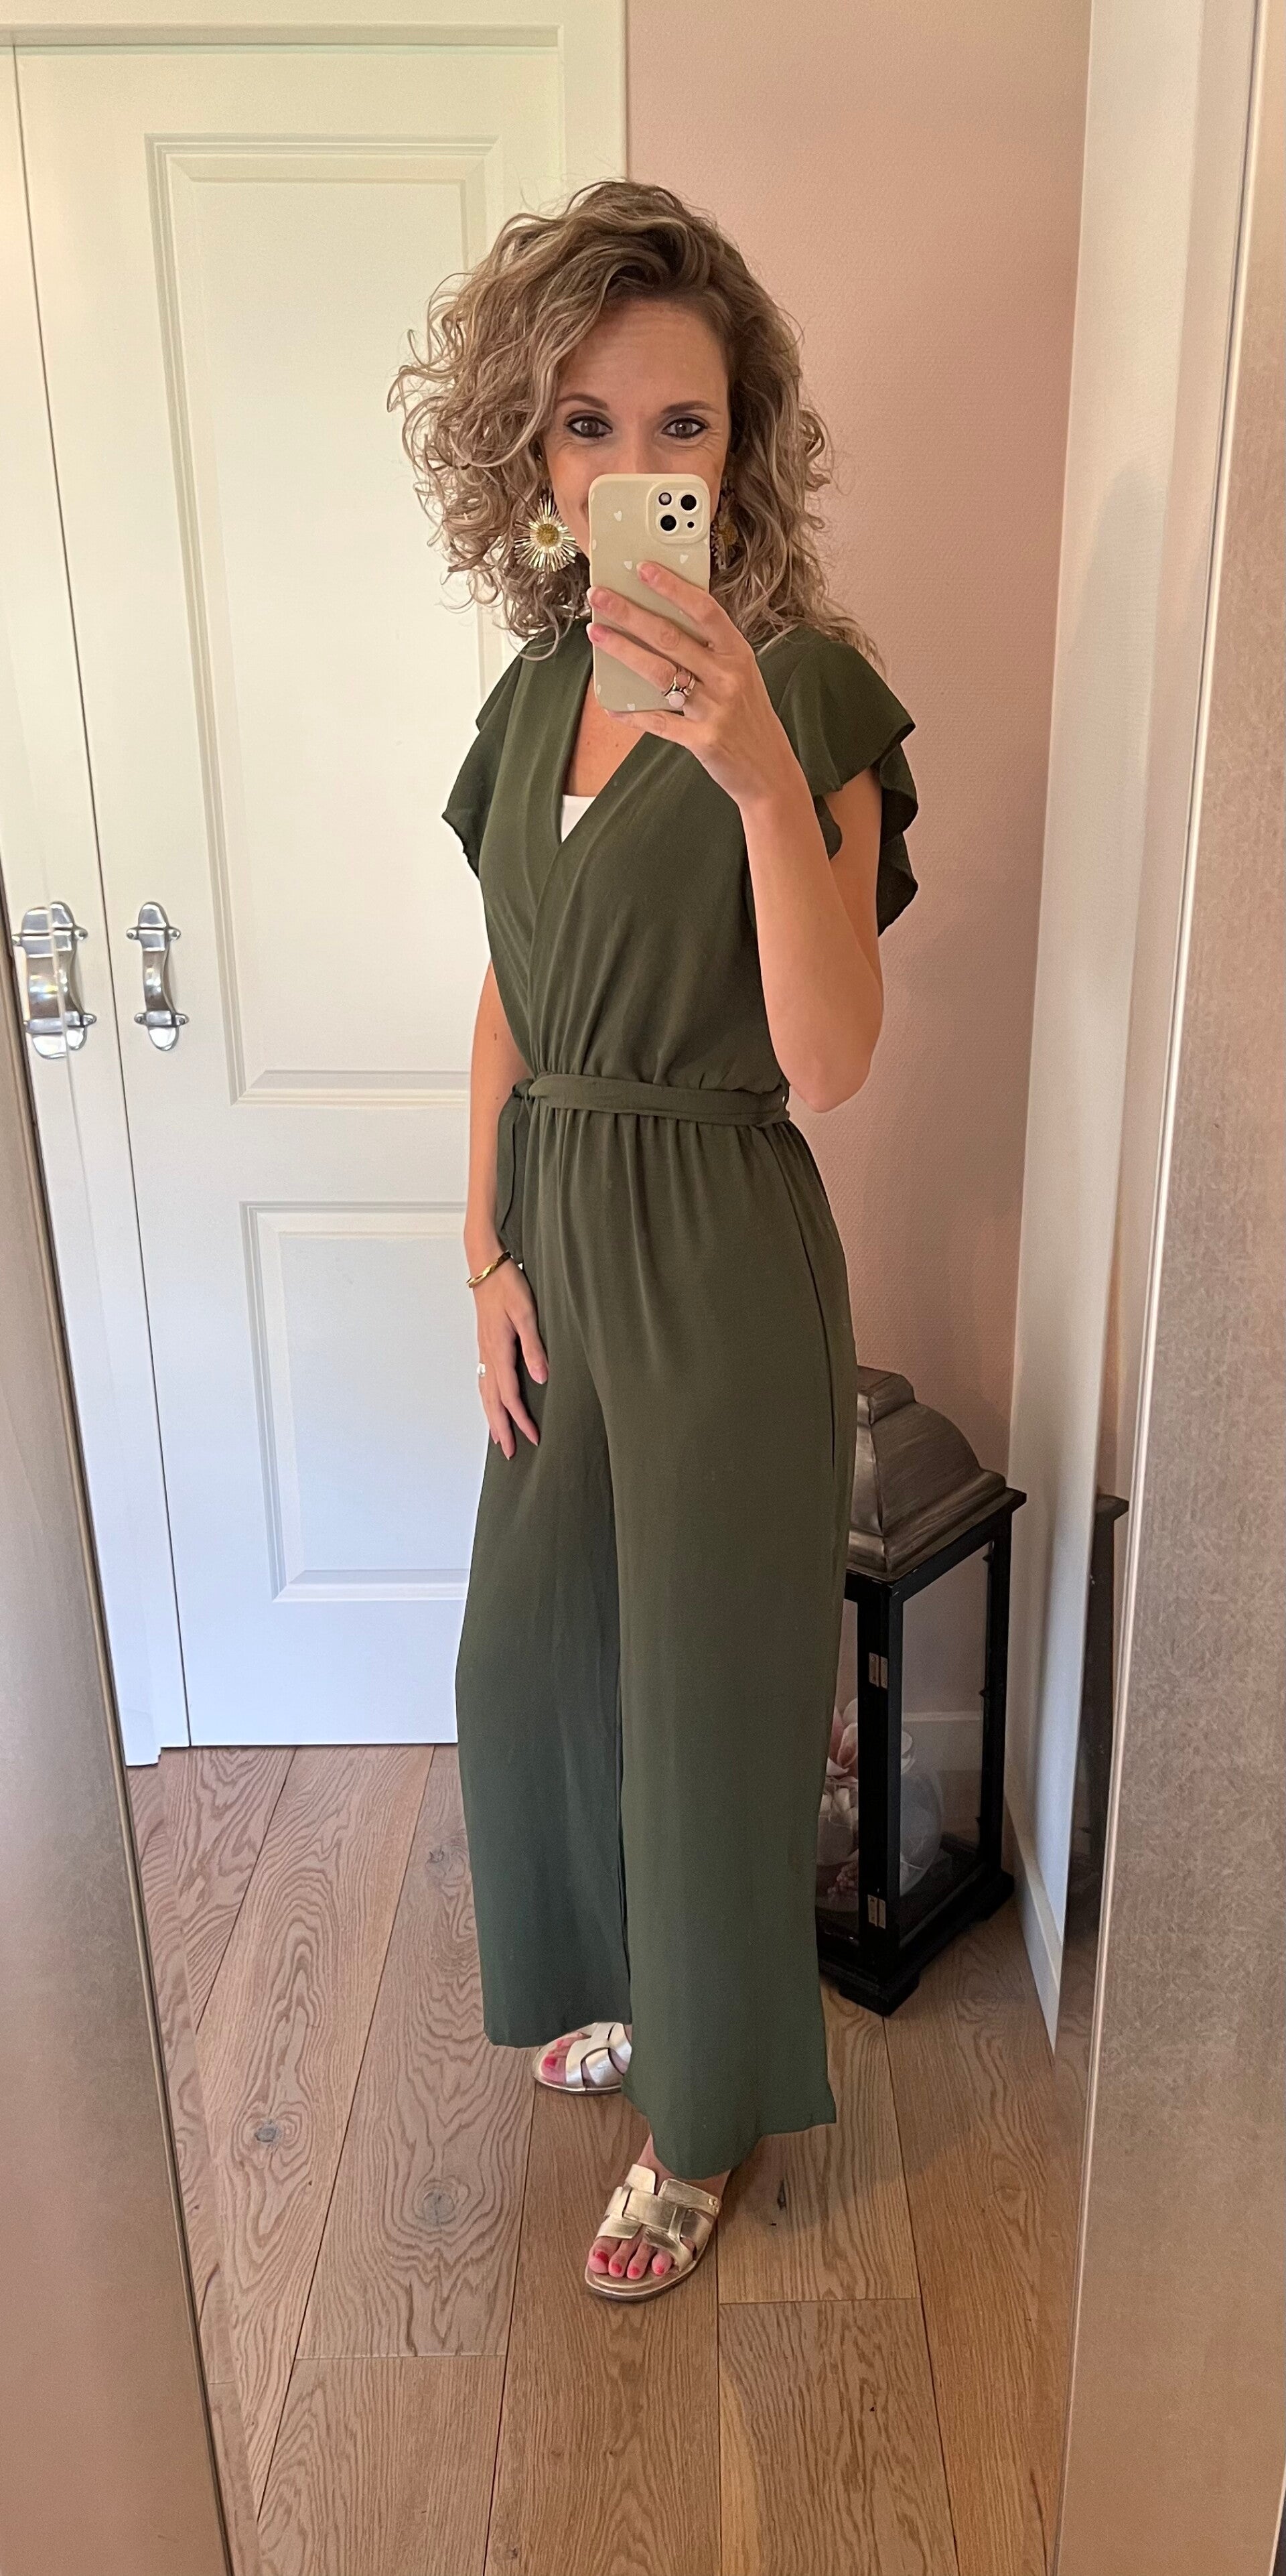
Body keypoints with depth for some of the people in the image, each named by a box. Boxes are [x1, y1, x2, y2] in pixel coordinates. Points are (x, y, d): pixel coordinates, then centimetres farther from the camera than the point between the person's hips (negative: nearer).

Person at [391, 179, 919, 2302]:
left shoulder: (807, 692, -15)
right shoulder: (541, 683, 6)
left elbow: (830, 1064, -24)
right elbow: (509, 999, 10)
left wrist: (763, 778, -36)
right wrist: (488, 1253, 5)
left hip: (722, 1253, -7)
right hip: (559, 1231, 7)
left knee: (707, 1684, 8)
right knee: (537, 1655, 20)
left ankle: (710, 2111, 35)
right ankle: (629, 1982, 49)